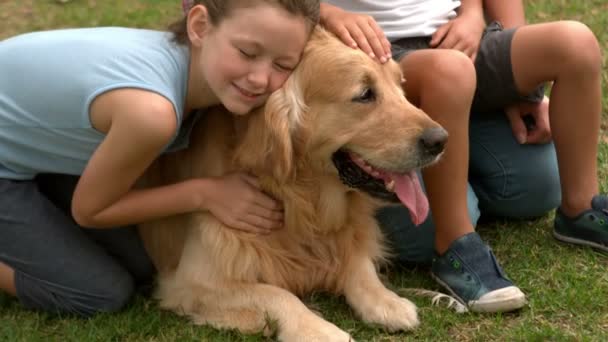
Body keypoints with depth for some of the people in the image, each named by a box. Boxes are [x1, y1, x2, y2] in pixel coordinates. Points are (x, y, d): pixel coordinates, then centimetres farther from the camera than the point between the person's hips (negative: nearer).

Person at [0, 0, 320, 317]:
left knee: (140, 265, 7)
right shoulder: (151, 110, -38)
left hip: (35, 144, 8)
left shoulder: (195, 57, -17)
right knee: (105, 292, -6)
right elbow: (88, 211, -20)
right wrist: (205, 194, -20)